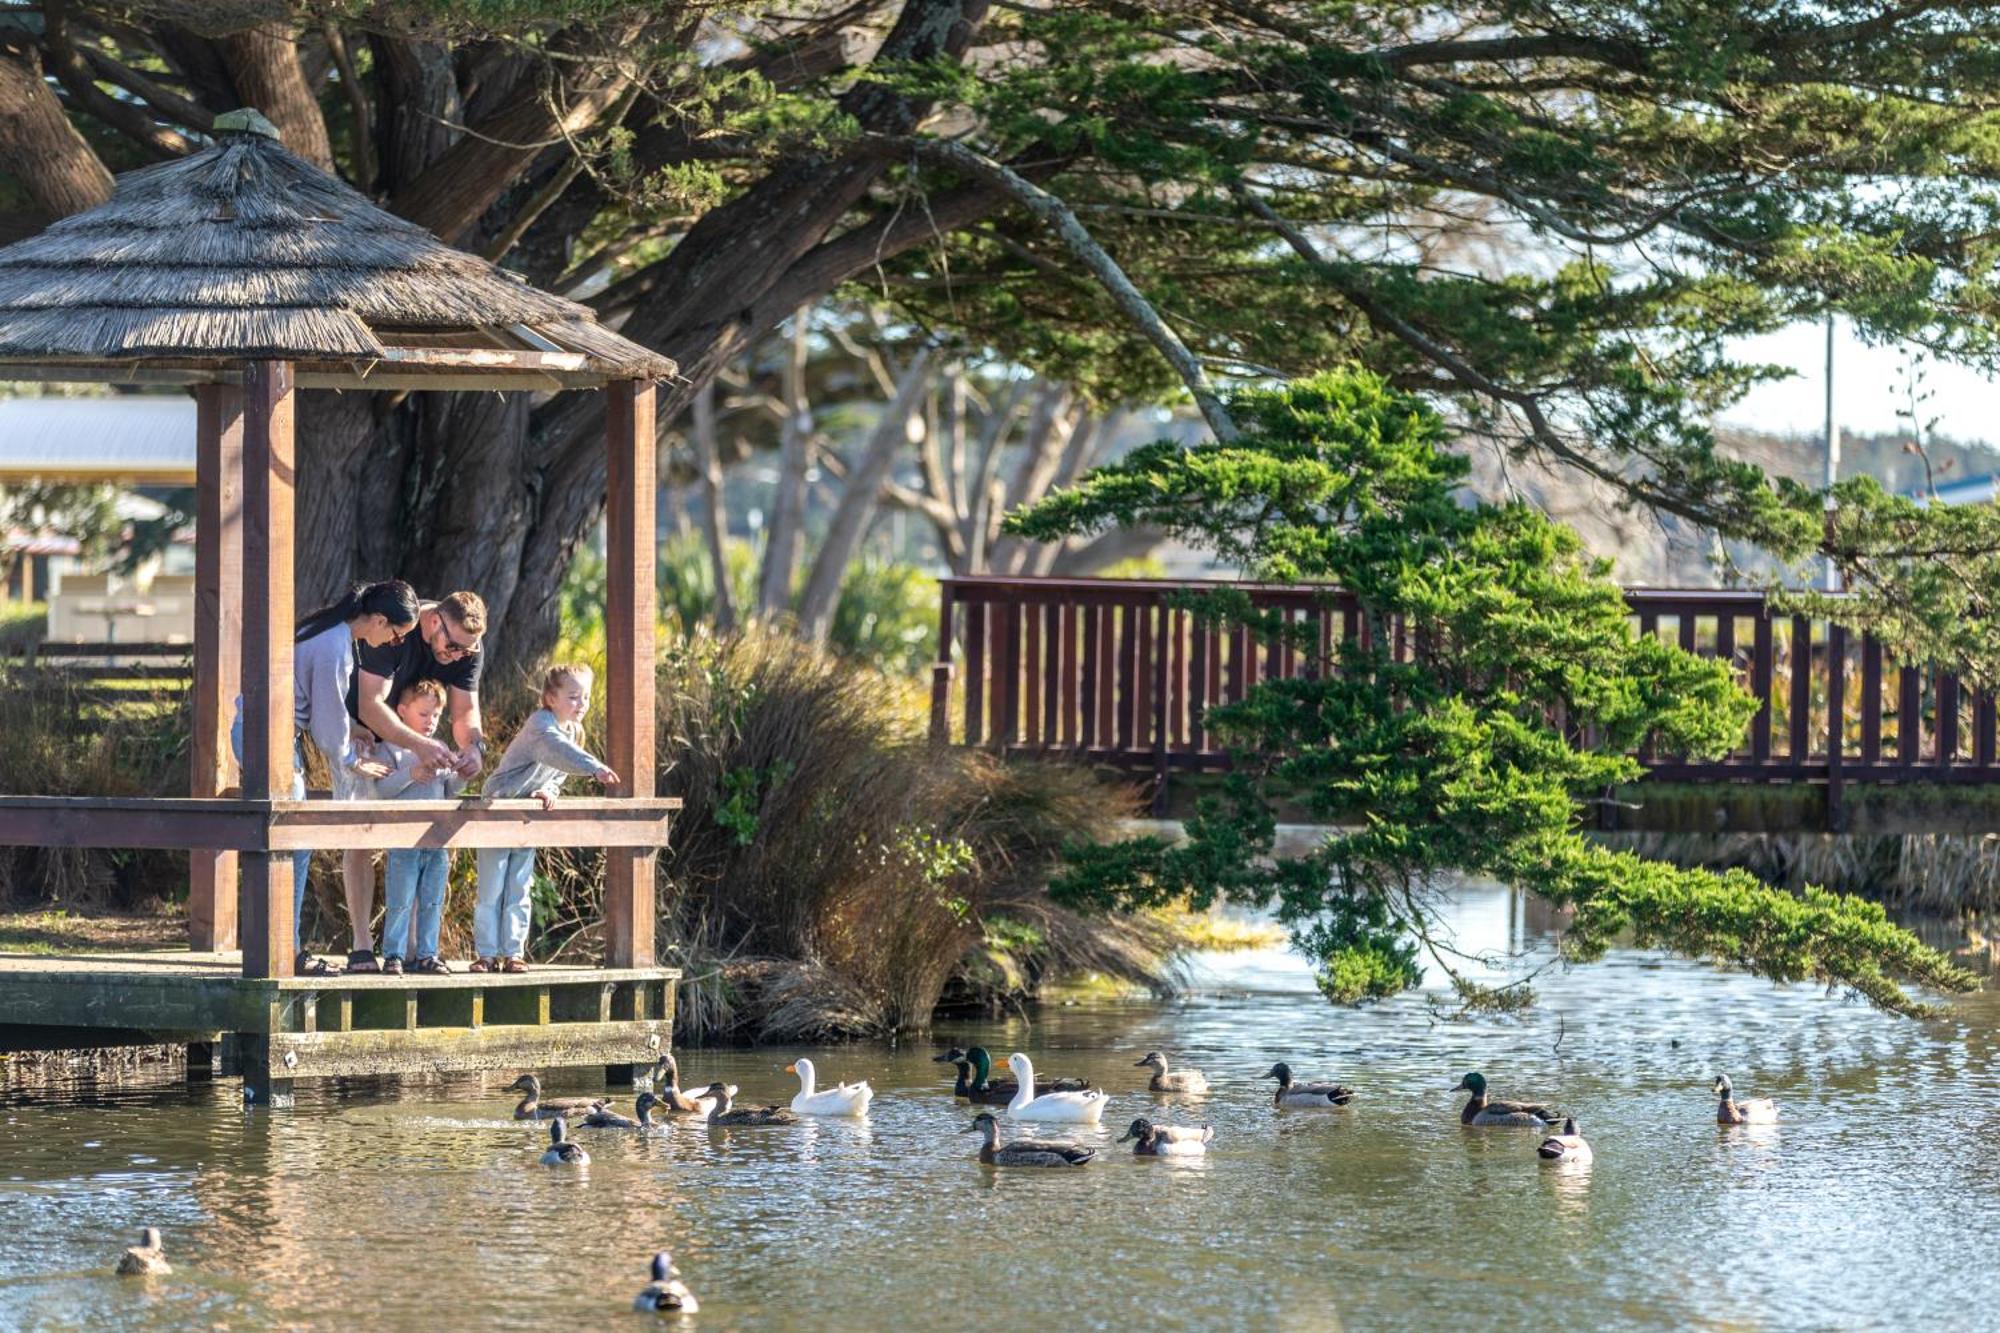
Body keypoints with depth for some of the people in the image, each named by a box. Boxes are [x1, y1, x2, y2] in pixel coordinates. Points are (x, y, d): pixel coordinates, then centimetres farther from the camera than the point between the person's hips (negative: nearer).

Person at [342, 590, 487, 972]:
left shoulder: (469, 645, -14)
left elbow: (465, 709, -13)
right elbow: (371, 705, -38)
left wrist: (473, 746, -36)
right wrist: (419, 744, -50)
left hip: (413, 737, 5)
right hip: (363, 732, -5)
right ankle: (362, 946, -14)